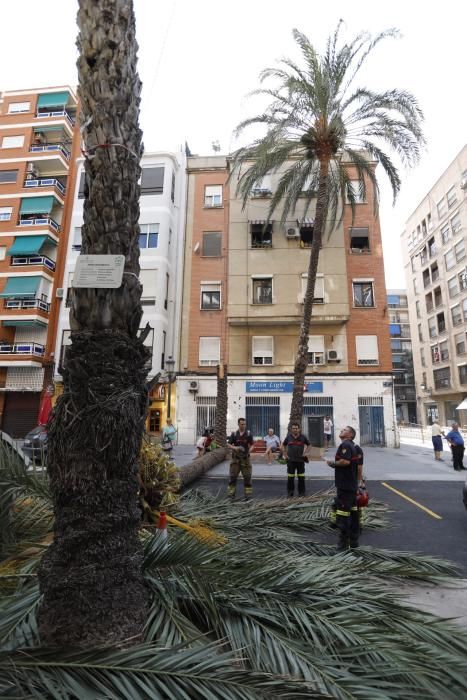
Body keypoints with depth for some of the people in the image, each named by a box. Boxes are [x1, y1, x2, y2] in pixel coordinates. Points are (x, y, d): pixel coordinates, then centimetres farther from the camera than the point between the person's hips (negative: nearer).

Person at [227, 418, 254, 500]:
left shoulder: (249, 434, 0)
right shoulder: (234, 434, 1)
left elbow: (252, 445, 1)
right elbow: (228, 445, 3)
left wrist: (249, 451, -20)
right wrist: (235, 448, -16)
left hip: (245, 458, 0)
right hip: (235, 458, 1)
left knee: (247, 477, 2)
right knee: (233, 476, 2)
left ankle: (248, 494, 12)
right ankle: (231, 494, 11)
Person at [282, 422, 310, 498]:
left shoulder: (303, 437, 0)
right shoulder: (288, 437, 2)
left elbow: (308, 444, 14)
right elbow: (283, 445, 15)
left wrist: (305, 452, 4)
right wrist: (285, 454, 7)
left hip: (300, 460, 0)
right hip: (291, 460, 0)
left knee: (301, 477, 5)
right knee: (290, 477, 3)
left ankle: (301, 492, 20)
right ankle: (290, 493, 14)